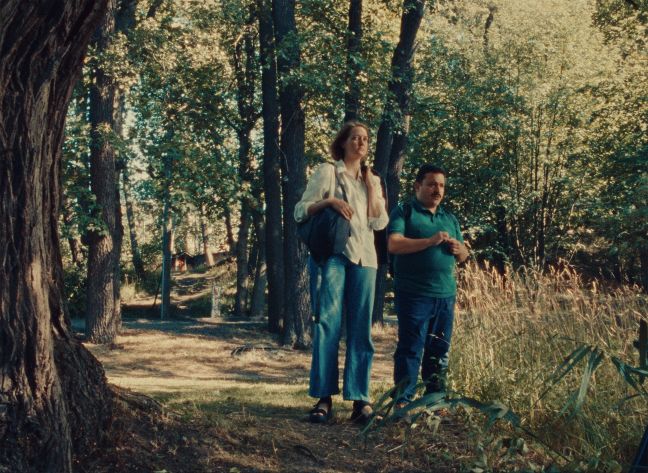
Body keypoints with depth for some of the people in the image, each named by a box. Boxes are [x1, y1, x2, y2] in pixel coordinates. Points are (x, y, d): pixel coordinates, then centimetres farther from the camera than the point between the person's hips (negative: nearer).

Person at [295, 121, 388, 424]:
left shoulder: (373, 180, 20)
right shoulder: (327, 172, 8)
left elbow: (379, 222, 9)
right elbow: (301, 211, 1)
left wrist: (371, 187, 3)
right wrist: (329, 200, -14)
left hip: (364, 257, 4)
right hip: (333, 254, -4)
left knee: (361, 328, 0)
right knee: (327, 323, -11)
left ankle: (360, 399, 0)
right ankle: (324, 398, -9)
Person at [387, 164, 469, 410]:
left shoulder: (450, 219, 21)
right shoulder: (404, 212, 2)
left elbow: (463, 256, 23)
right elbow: (394, 244, -13)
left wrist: (459, 249, -1)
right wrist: (430, 241, -18)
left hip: (445, 295, 6)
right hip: (414, 295, -6)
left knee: (439, 350, 7)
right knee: (411, 348, -6)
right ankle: (403, 401, -3)